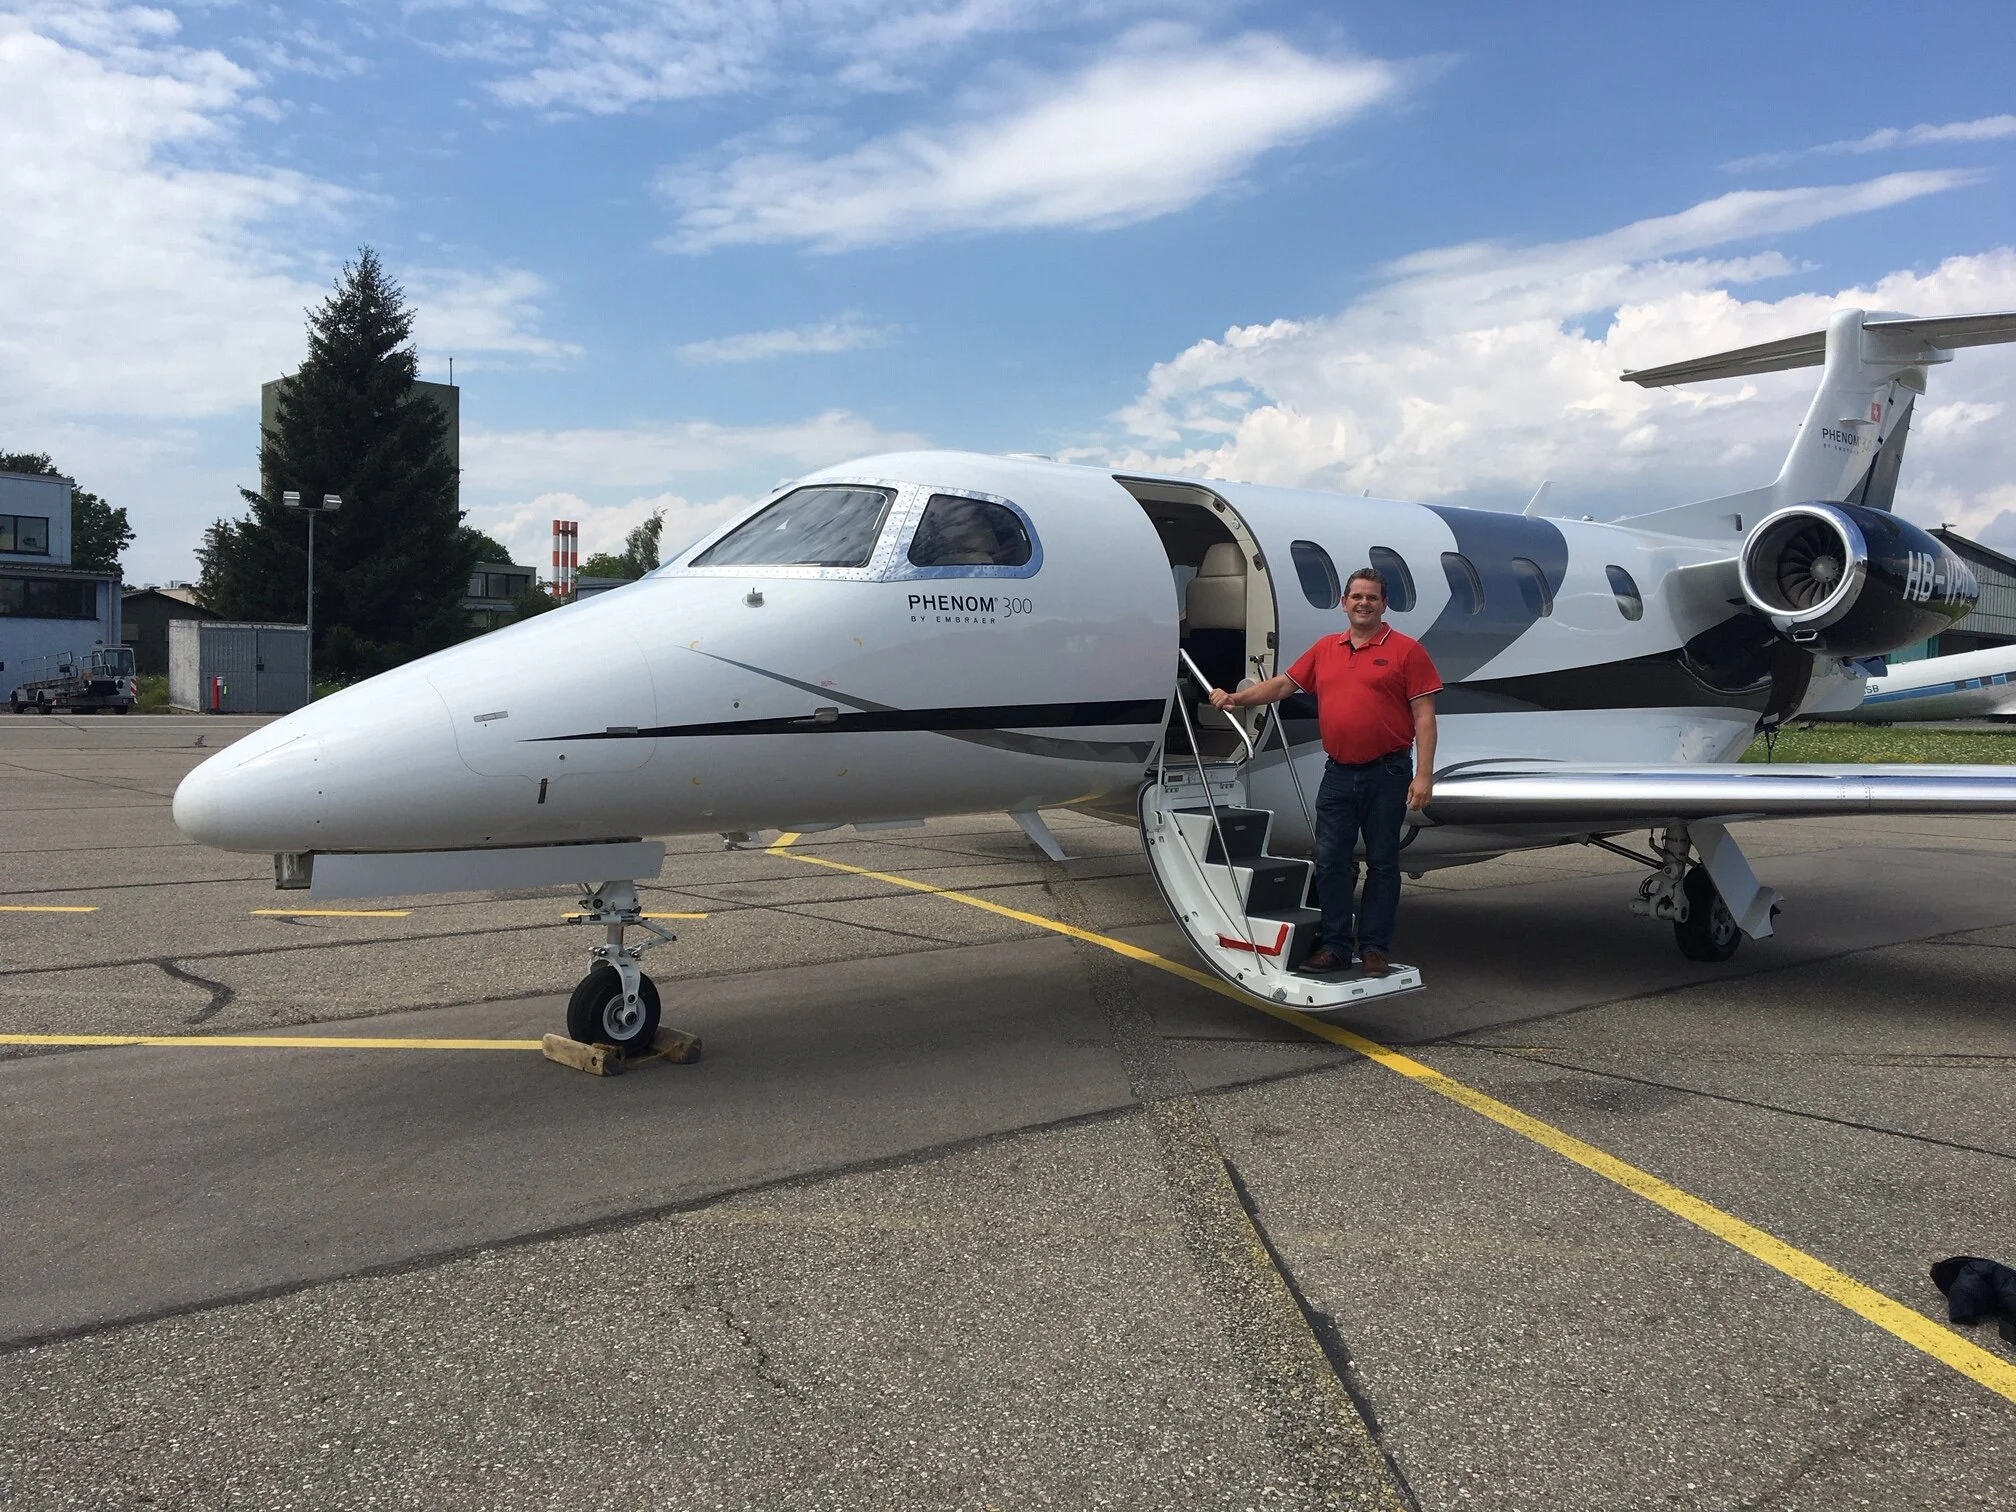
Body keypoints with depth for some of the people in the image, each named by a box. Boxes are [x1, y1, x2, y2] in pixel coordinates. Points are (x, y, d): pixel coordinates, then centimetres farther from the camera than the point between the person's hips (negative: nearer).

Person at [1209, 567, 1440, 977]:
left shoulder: (1406, 650, -4)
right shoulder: (1325, 649, 11)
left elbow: (1424, 716, -7)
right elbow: (1284, 684, 19)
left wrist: (1424, 774, -14)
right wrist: (1236, 698, 9)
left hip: (1386, 774, -4)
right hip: (1338, 773, 4)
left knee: (1382, 864, 5)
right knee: (1330, 861, 4)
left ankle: (1376, 949, 13)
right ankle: (1335, 946, 13)